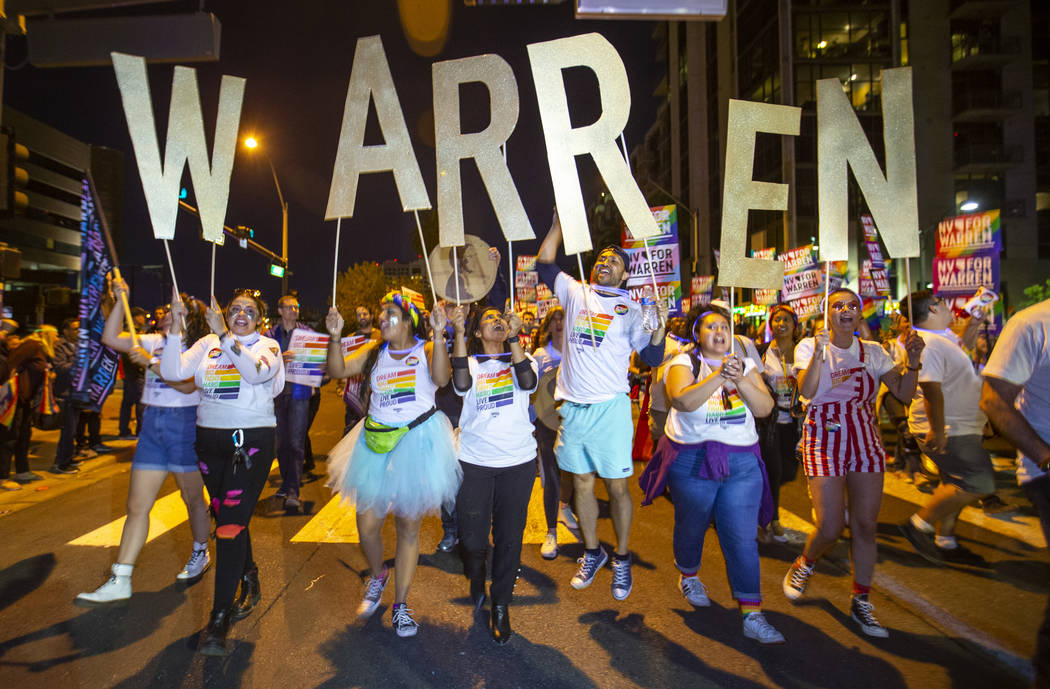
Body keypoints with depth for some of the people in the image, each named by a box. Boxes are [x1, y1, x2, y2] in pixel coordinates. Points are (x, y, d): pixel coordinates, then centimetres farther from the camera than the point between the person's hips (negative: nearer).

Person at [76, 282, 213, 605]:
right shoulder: (153, 342, 11)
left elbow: (187, 385, -19)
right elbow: (110, 338, 7)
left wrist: (151, 362, -21)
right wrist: (121, 299, 3)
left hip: (185, 424, -5)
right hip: (152, 424, 5)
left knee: (193, 498, 11)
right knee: (137, 506, 5)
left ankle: (200, 555, 33)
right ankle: (119, 581, 11)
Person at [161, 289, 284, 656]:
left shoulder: (267, 346, -1)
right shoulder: (207, 344, 7)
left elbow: (258, 371, -23)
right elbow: (173, 372, -7)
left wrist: (224, 335, -28)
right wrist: (175, 327, -16)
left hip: (252, 441, -4)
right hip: (210, 439, 5)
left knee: (231, 524, -9)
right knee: (226, 518, 15)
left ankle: (219, 620, -1)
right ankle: (249, 583, 38)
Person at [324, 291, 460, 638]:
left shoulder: (426, 350, -2)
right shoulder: (375, 351, 9)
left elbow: (442, 378, -21)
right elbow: (338, 370, 0)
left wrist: (439, 335, -29)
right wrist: (335, 336, -13)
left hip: (416, 443, -3)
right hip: (376, 444, 3)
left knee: (408, 527, 7)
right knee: (367, 526, 5)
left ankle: (400, 605, 23)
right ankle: (377, 576, 39)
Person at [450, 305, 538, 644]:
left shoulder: (521, 359, 8)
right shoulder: (470, 362, 6)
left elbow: (528, 382, -15)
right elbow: (461, 384, -18)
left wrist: (513, 339, -18)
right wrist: (458, 335, -21)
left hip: (518, 460, 1)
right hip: (474, 462, 0)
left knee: (509, 536, 7)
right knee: (473, 537, 5)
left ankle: (501, 604, 28)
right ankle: (476, 577, 40)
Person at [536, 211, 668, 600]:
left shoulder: (630, 309, 2)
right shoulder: (576, 293, 10)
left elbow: (652, 358, -1)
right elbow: (544, 264, 12)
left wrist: (659, 327, -18)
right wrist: (560, 220, 9)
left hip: (610, 407, -3)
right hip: (573, 405, 3)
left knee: (617, 486, 4)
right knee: (582, 483, 13)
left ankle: (622, 558, 22)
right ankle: (593, 553, 31)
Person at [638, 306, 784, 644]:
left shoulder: (745, 365, 9)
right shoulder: (684, 363, -2)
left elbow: (765, 408, -2)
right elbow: (683, 401, -21)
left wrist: (740, 380, -17)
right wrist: (718, 376, -26)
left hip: (742, 463, 2)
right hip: (692, 461, -2)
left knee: (742, 537, -1)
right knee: (691, 526, 14)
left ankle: (752, 615, 9)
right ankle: (689, 576, 43)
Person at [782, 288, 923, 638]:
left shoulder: (873, 351, 6)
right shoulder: (809, 346, -3)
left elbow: (904, 393, 3)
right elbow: (807, 391, -19)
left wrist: (912, 360, -11)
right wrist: (819, 351, -28)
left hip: (866, 441, 4)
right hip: (824, 441, -3)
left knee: (865, 525, 6)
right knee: (830, 528, -7)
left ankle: (861, 600, 24)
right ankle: (804, 565, 26)